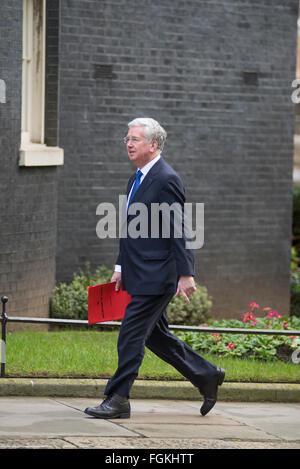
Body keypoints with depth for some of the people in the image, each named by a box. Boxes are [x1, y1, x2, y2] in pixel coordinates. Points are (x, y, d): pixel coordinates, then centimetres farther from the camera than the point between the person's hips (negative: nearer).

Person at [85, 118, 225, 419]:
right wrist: (121, 267, 19)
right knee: (155, 335, 15)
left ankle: (117, 400, -3)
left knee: (131, 334, -8)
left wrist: (185, 274, -18)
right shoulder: (138, 178, 15)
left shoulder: (166, 179, -14)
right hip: (140, 275, 10)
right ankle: (207, 376, 27)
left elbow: (179, 231, -16)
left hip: (156, 275, -10)